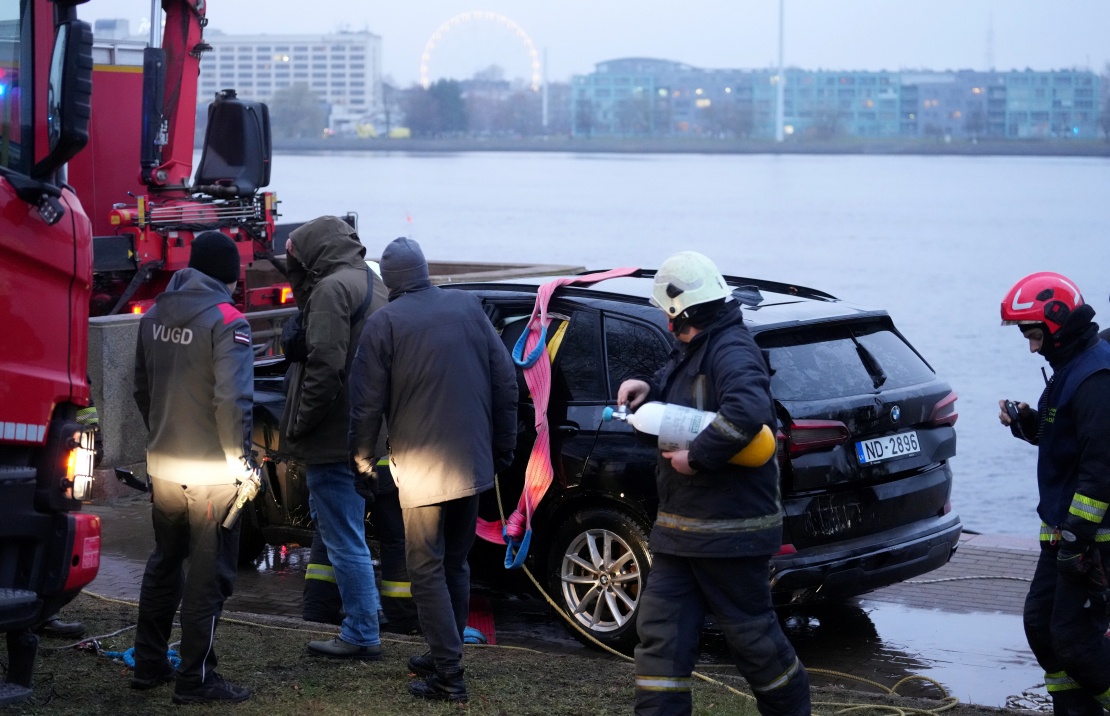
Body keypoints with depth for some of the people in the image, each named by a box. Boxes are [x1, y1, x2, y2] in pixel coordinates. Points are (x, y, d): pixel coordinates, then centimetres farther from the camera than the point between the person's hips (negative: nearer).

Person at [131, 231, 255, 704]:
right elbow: (232, 399, -21)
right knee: (209, 574, 1)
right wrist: (242, 461, -13)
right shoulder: (226, 320, -15)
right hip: (212, 471, -7)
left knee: (164, 563, 20)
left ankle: (148, 665, 25)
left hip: (163, 466, 7)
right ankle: (196, 678, 4)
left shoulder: (155, 315, 7)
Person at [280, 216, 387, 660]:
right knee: (345, 534, 20)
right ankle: (359, 628, 27)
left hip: (335, 438, -10)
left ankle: (362, 635, 2)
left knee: (344, 538, -3)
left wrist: (298, 428, -15)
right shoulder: (373, 285, 17)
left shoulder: (333, 288, -14)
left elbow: (324, 367, -22)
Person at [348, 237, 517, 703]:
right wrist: (502, 447, 15)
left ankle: (449, 676, -3)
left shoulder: (384, 323, -8)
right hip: (473, 462, 5)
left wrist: (363, 454, 11)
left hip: (420, 468, -5)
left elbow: (367, 401, -7)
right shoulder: (468, 308, 4)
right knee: (455, 562, 18)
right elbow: (505, 381, 6)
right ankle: (446, 654, 29)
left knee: (427, 570, 1)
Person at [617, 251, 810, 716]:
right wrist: (648, 390, 9)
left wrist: (696, 456, -30)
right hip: (680, 529, 9)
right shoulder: (693, 351, 12)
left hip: (729, 532, -9)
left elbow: (748, 410, -38)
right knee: (660, 631, 5)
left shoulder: (732, 352, -19)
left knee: (750, 633, 6)